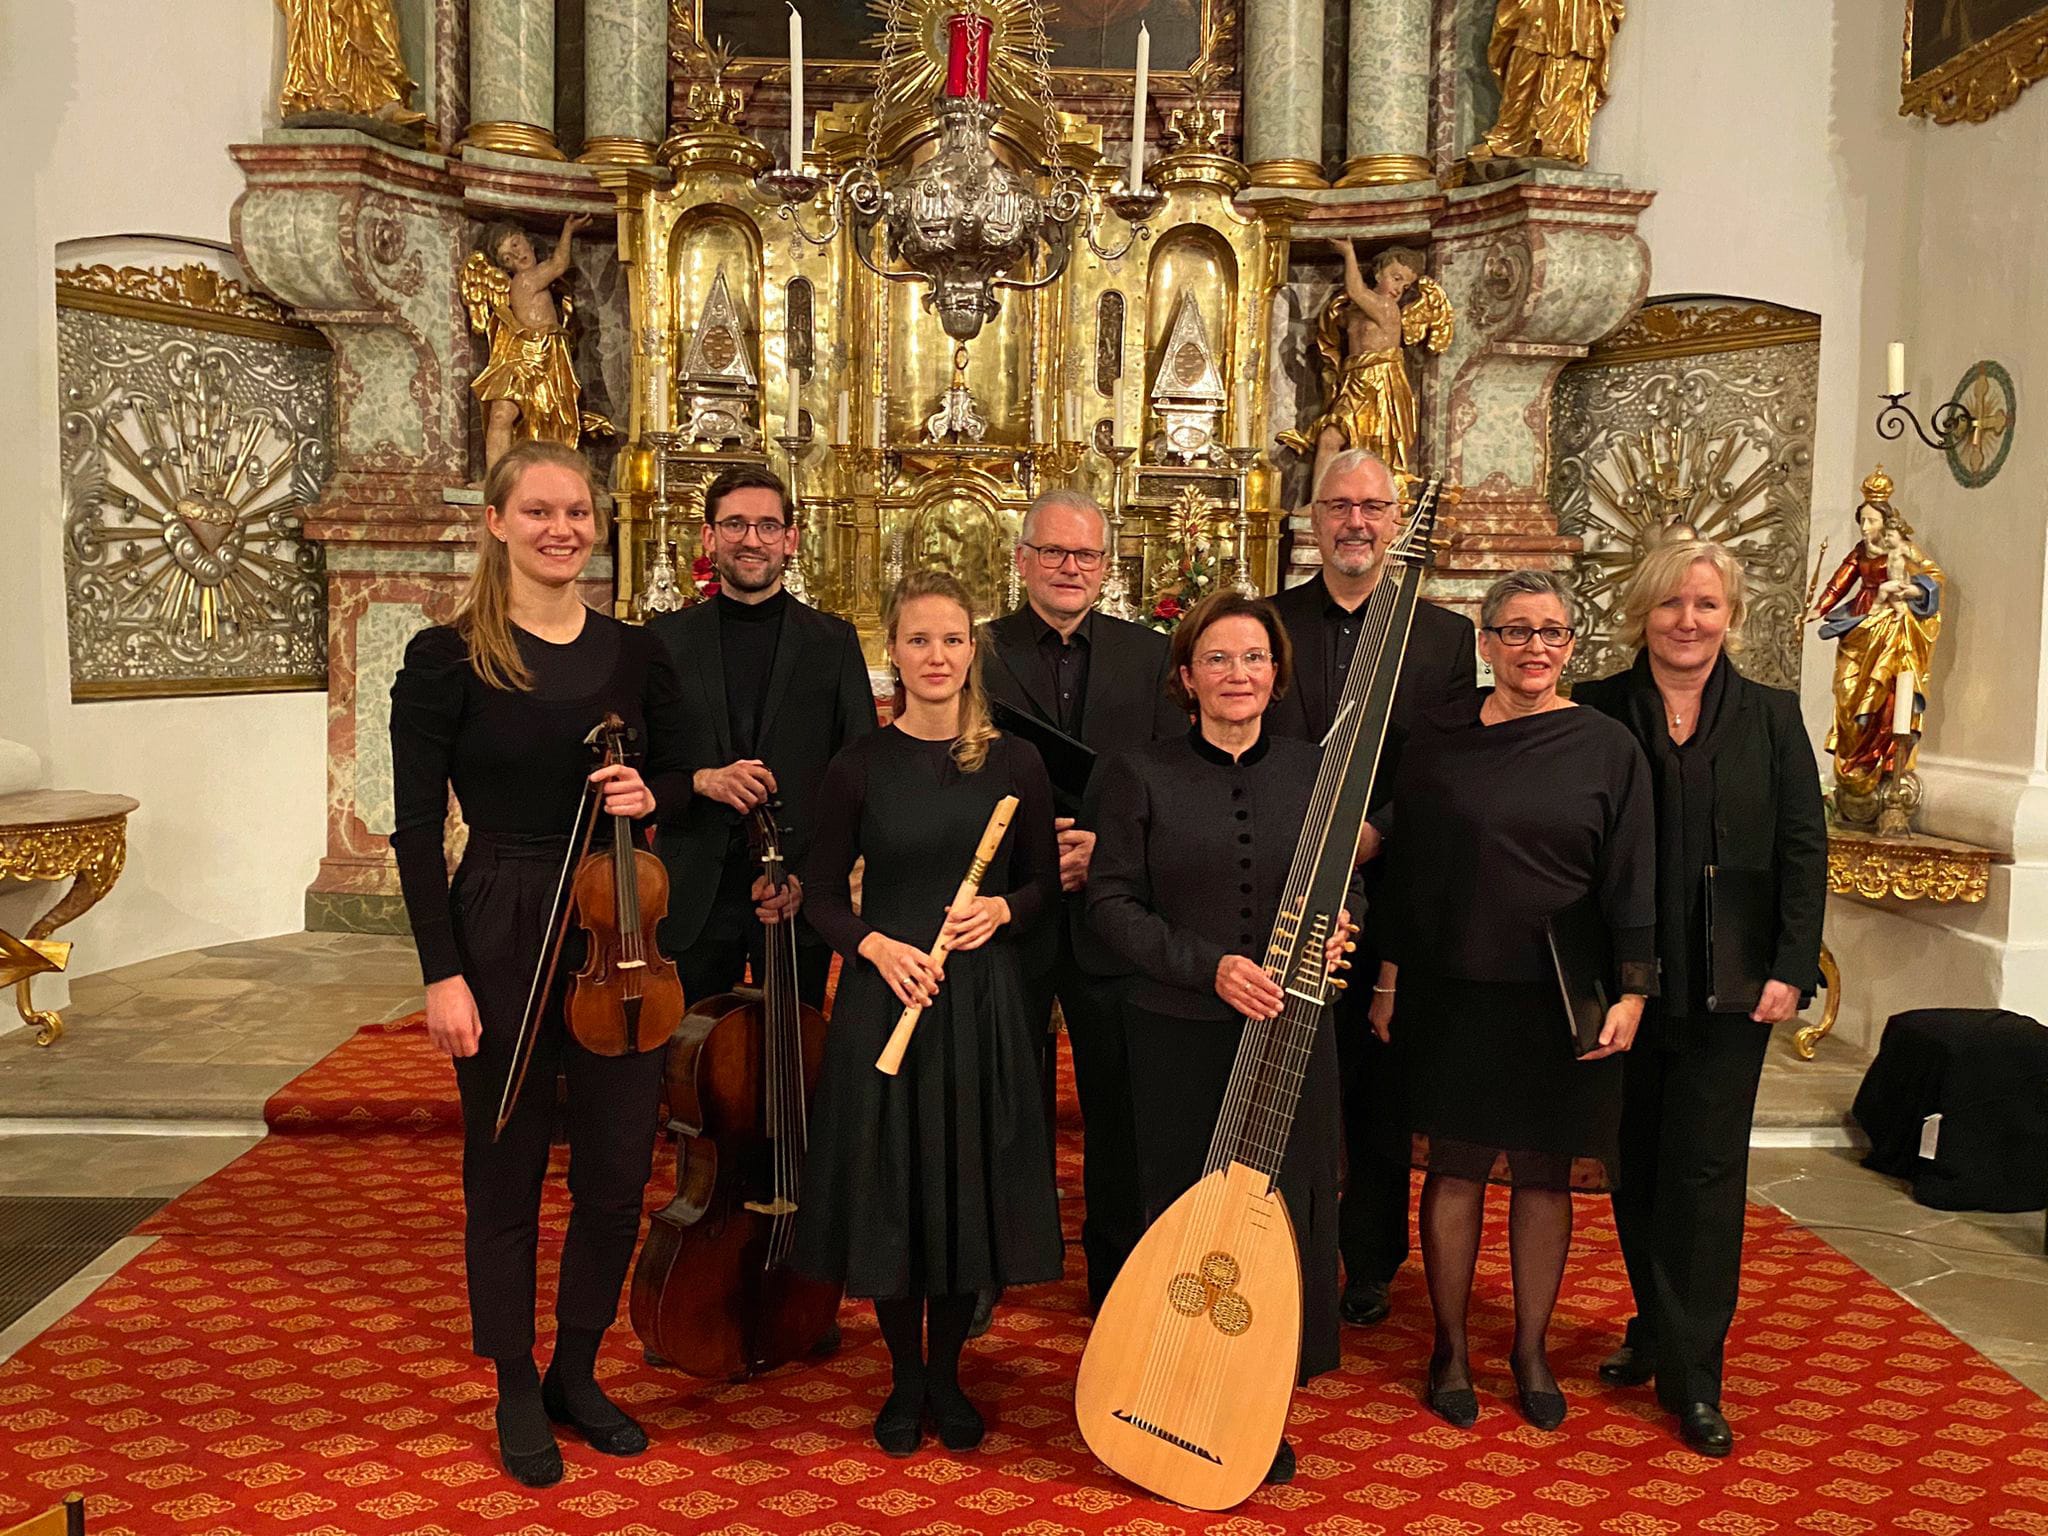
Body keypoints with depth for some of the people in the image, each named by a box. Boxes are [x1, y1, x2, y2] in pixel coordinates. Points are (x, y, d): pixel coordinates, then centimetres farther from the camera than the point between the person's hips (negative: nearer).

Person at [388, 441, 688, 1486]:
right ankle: (517, 1393, 29)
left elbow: (676, 773, 16)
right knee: (506, 1174, 9)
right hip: (501, 937, -3)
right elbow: (417, 828, -7)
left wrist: (649, 793, -8)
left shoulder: (635, 654, 5)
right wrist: (443, 973, -12)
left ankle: (578, 1375, 31)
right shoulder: (447, 657, -6)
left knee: (617, 1171, 9)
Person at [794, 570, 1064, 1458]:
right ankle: (904, 1376, 28)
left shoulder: (1014, 764, 0)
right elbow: (822, 894, 2)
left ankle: (946, 1374, 29)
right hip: (882, 998, -1)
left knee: (967, 1186, 8)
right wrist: (876, 944, -15)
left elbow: (1045, 889, 8)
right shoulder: (860, 765, -2)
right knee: (888, 1185, 6)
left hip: (983, 1004, 1)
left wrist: (1001, 910, -12)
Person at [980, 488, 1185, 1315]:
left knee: (1120, 1101, 7)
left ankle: (1118, 1271, 24)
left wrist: (1109, 845, -12)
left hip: (1111, 910, 1)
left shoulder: (1148, 655, 6)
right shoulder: (979, 652, 1)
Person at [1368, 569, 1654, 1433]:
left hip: (1562, 1000, 0)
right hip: (1454, 994, 0)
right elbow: (1406, 865, 5)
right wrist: (1389, 977, 3)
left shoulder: (1606, 748, 0)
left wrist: (1631, 991, -5)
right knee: (1455, 1167, 7)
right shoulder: (1435, 739, 1)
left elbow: (1631, 883, 0)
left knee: (1544, 1173, 9)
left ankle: (1531, 1347, 26)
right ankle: (1450, 1346, 23)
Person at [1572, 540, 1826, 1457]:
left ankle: (1692, 1375, 11)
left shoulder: (1771, 717, 3)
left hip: (1728, 988, 0)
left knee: (1704, 1172, 2)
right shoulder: (1596, 712, 0)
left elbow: (1803, 849, 2)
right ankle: (1656, 1332, 30)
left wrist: (1792, 968, -6)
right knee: (1636, 1167, 12)